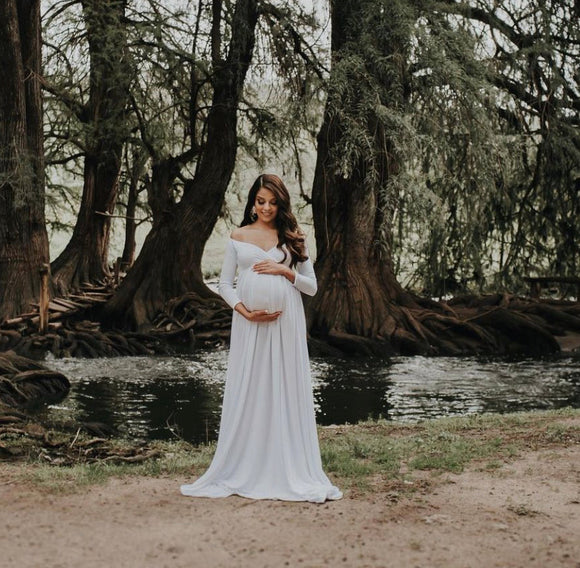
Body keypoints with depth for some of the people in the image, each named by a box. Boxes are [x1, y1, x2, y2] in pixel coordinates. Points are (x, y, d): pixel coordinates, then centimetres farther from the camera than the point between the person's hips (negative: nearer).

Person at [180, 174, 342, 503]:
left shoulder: (292, 238, 9)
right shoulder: (238, 237, 9)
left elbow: (312, 286, 8)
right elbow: (225, 284, 6)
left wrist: (285, 271, -8)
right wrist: (245, 311, -9)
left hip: (286, 323, 0)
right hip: (249, 324, 0)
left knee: (286, 393, 0)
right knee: (247, 394, 2)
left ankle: (291, 474, 7)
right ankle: (241, 472, 11)